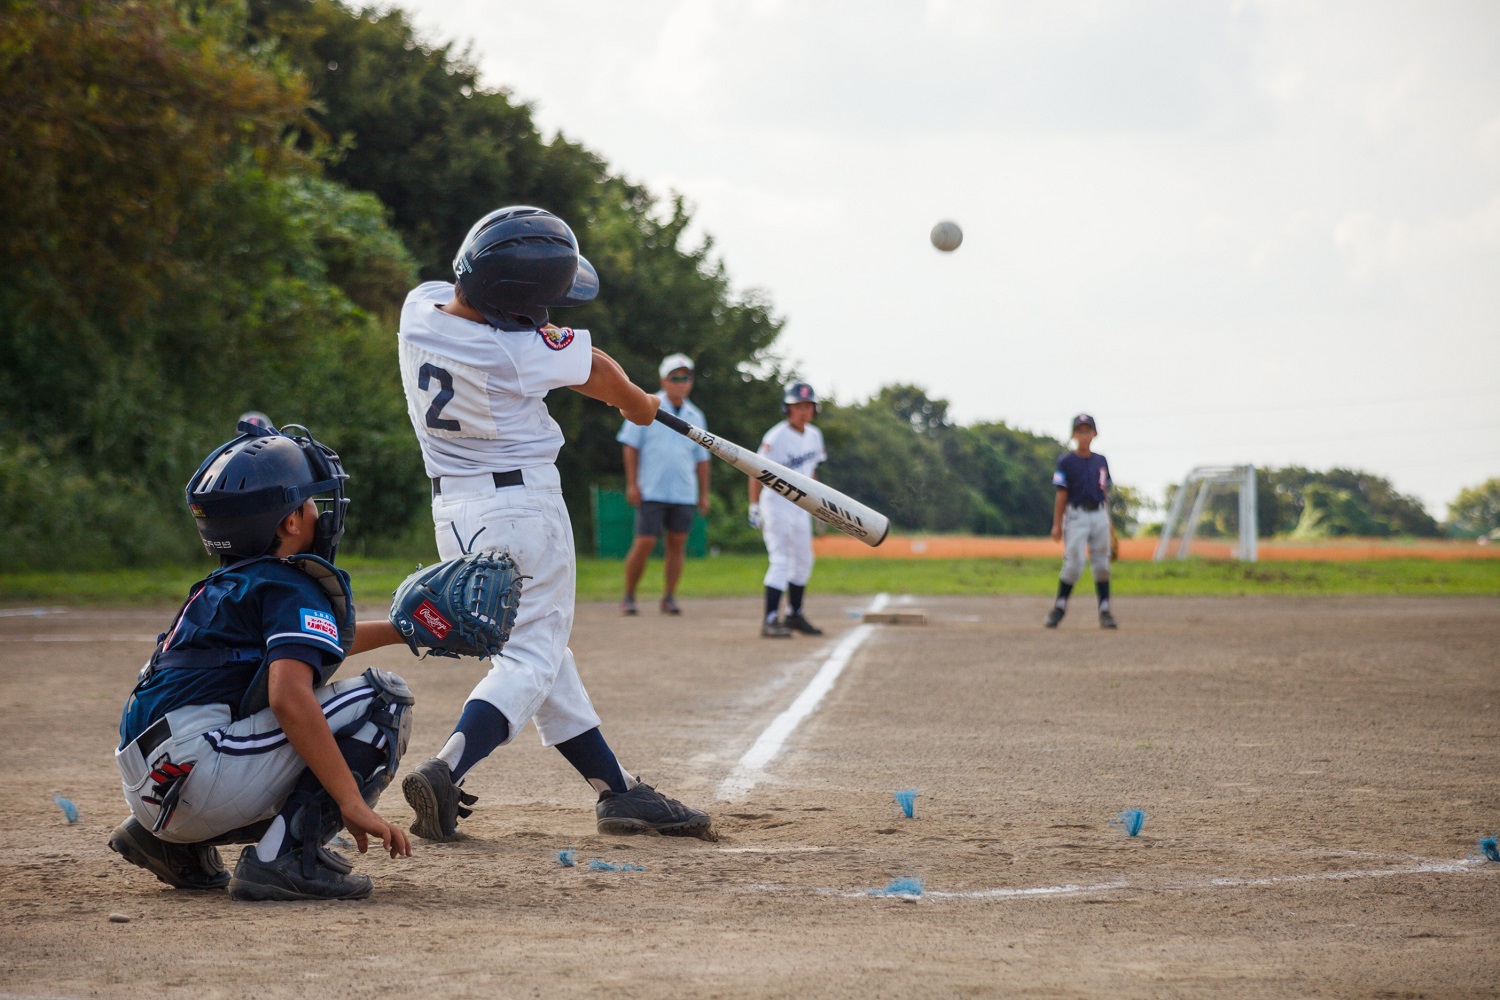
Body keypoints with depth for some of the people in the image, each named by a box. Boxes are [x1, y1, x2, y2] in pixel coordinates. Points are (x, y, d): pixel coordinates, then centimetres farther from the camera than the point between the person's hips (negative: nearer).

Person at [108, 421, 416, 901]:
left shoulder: (225, 586, 23)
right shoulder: (295, 586, -5)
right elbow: (288, 696, -22)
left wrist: (401, 628, 44)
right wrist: (353, 802, -23)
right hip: (192, 768, -9)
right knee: (382, 699, -6)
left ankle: (175, 844, 17)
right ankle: (288, 857, -17)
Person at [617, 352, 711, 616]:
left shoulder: (695, 416, 12)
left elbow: (701, 458, 17)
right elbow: (631, 446, 0)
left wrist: (704, 493, 13)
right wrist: (632, 483, -7)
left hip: (684, 493, 4)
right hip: (651, 492, -4)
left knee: (677, 544, 3)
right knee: (644, 543, -7)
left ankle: (669, 597, 10)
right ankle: (628, 596, 3)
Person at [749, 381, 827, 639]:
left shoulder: (814, 436, 6)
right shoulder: (776, 438, -16)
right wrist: (754, 508, -21)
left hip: (801, 506, 8)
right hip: (777, 503, -8)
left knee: (804, 561, 15)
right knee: (782, 560, -16)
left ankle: (794, 615, 28)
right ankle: (770, 620, -19)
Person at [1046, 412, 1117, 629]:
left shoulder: (1101, 461, 12)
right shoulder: (1066, 462, 0)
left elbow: (1105, 493, 16)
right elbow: (1061, 495, -3)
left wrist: (1108, 522, 14)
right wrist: (1056, 525, -8)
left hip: (1100, 516, 4)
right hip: (1076, 516, -4)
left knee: (1102, 565, 3)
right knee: (1074, 564, -10)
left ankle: (1105, 611, 6)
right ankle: (1060, 606, 4)